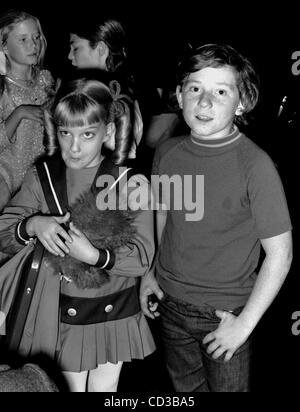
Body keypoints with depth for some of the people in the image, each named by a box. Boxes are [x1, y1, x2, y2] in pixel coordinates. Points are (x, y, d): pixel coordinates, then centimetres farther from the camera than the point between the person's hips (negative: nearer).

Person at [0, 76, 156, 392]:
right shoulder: (41, 178, -6)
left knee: (104, 388, 19)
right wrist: (33, 225, -23)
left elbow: (142, 258, -15)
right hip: (62, 313, 1)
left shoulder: (132, 183, -14)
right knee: (71, 386, 16)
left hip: (114, 310, 0)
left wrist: (95, 256, -30)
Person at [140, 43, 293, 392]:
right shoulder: (166, 153, -6)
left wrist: (245, 324, -14)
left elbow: (280, 253, -16)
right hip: (169, 302, 5)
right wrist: (150, 273, 5)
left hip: (225, 313, -4)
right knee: (185, 386, 25)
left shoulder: (255, 165, -21)